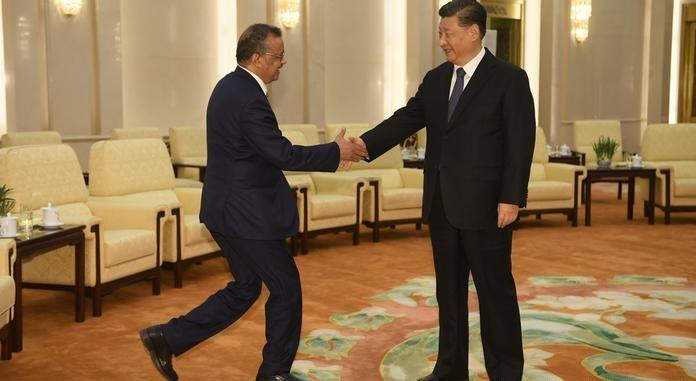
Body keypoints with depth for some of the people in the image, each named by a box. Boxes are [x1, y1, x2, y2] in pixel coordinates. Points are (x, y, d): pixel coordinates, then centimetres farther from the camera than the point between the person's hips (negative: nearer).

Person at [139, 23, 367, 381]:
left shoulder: (231, 85, 10)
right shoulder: (249, 98, -22)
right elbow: (283, 154, -22)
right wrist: (335, 152, -12)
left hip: (227, 208, 10)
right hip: (247, 214, -10)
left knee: (245, 287, 19)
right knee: (286, 287, 6)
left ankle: (167, 338, 17)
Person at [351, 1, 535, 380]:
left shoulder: (509, 78, -7)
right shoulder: (435, 79, 11)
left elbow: (520, 143, -11)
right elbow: (406, 119, 5)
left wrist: (511, 199, -16)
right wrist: (365, 143, -9)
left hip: (484, 204, -6)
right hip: (442, 203, 6)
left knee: (495, 290, 3)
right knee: (448, 289, 14)